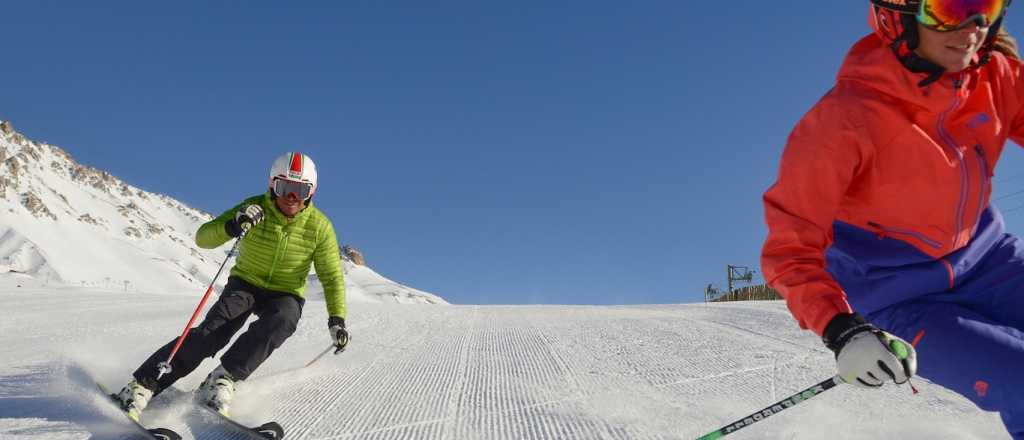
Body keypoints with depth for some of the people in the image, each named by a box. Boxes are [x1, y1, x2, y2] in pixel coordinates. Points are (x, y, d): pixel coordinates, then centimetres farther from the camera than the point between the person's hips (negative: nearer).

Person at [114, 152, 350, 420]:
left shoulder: (319, 226, -14)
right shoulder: (255, 209, -15)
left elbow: (332, 276, -7)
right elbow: (202, 238, -19)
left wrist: (337, 319, -17)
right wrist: (232, 227, -40)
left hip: (286, 295, 1)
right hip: (245, 284, 0)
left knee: (280, 322, -33)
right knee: (212, 331, -23)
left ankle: (222, 380, -32)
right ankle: (144, 384, -18)